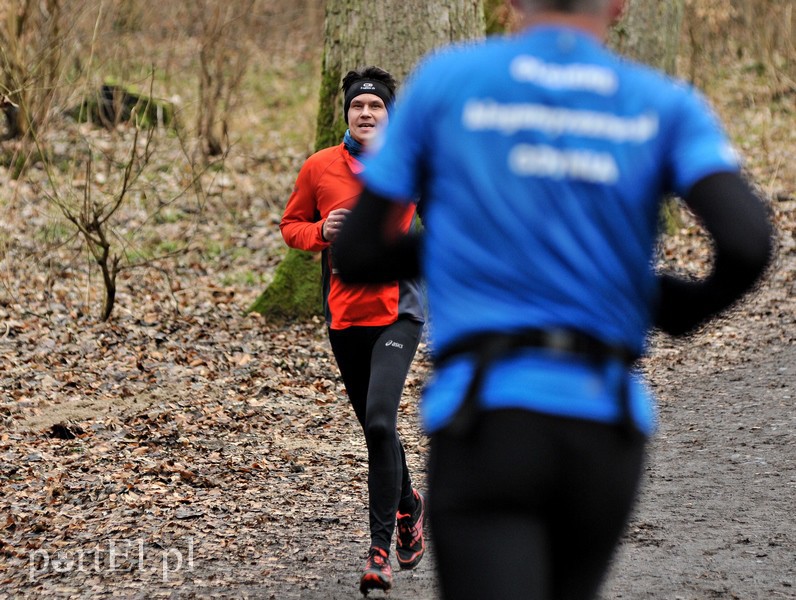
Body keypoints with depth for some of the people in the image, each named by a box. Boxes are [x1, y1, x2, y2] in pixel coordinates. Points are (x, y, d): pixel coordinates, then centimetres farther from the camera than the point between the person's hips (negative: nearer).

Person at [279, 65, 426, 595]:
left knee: (380, 421, -19)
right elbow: (291, 225, 12)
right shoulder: (319, 168, 3)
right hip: (344, 314, 3)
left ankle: (381, 549, -15)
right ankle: (408, 504, 43)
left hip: (398, 311, -3)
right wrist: (321, 231, -8)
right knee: (375, 426, 14)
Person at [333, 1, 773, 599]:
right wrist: (689, 307, 14)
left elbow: (356, 255, 8)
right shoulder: (667, 105, 8)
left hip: (487, 420, -3)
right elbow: (748, 243, -8)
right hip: (606, 431, 3)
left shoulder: (443, 79, 6)